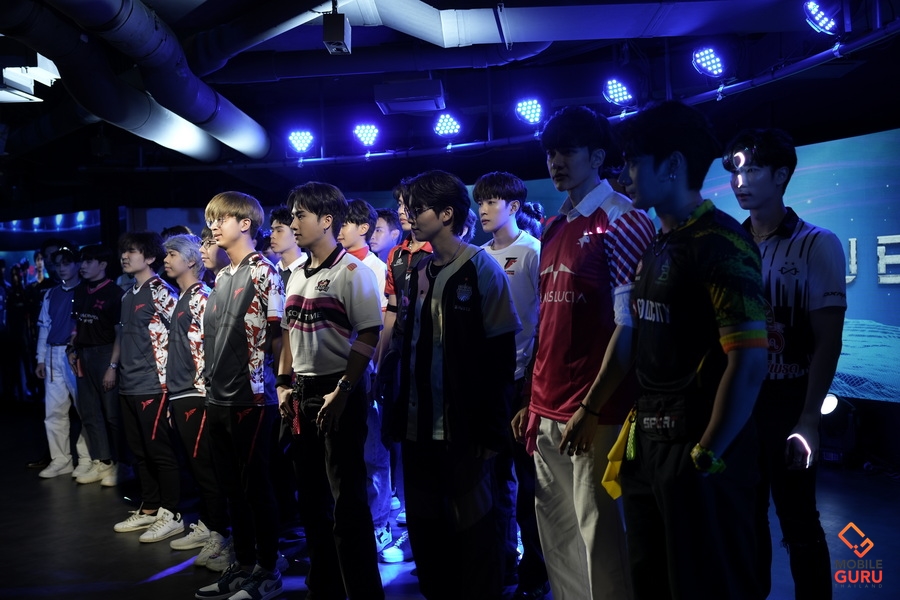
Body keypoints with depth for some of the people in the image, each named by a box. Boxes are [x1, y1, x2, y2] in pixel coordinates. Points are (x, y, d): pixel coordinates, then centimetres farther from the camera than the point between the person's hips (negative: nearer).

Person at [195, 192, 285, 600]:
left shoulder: (263, 271, -8)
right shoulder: (221, 277, 16)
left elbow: (277, 331, -12)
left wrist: (268, 381, -12)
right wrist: (209, 381, 17)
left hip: (251, 396, -8)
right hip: (218, 397, 8)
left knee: (255, 485, 0)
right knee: (231, 486, 13)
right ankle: (243, 564, 25)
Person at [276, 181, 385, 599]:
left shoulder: (352, 270, -10)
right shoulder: (297, 276, 14)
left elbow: (369, 335, -16)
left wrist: (343, 391, -20)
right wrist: (284, 384, 11)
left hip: (338, 395, -8)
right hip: (301, 395, 8)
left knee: (347, 500, -4)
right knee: (311, 497, 15)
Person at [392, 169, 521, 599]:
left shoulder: (481, 267, -7)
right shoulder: (418, 273, 11)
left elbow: (501, 352, -10)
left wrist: (492, 430, -13)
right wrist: (401, 417, 10)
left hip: (465, 431, -6)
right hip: (419, 429, 6)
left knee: (476, 530, 5)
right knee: (425, 531, 13)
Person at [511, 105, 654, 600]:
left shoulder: (622, 219, -7)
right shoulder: (553, 230, 15)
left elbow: (629, 326, -12)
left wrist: (596, 407, -16)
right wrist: (532, 401, 14)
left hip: (594, 412, -7)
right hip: (547, 411, 7)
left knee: (597, 535, 0)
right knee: (557, 538, 15)